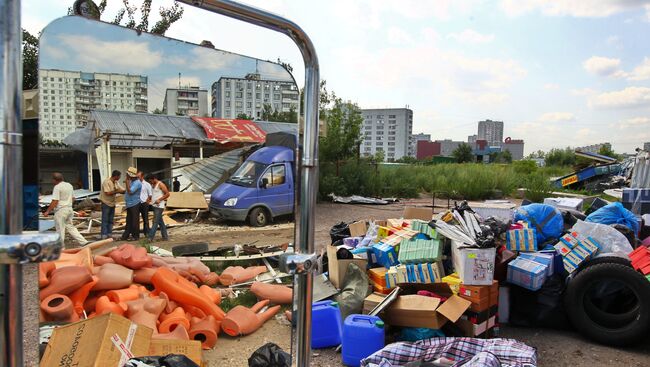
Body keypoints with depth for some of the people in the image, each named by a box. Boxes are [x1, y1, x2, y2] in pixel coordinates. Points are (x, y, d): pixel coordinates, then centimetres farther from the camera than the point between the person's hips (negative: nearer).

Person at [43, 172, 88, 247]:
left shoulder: (57, 187, -13)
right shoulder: (69, 185, 11)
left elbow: (55, 201, -18)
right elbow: (73, 198, 18)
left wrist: (47, 211, -11)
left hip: (61, 210, -8)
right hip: (70, 209, 8)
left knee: (60, 229, 2)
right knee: (70, 227, 13)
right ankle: (84, 242, 6)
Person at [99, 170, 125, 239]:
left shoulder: (116, 183, 5)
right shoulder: (106, 182, -18)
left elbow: (122, 190, 6)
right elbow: (108, 193, -26)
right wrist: (117, 191, -21)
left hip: (112, 203, 8)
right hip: (106, 203, -8)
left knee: (111, 220, 11)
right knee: (105, 220, -3)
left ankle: (109, 234, 17)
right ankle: (104, 235, 0)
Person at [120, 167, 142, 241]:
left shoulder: (137, 183, -17)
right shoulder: (131, 181, 13)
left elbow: (130, 191, -25)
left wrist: (127, 182, -21)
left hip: (134, 204, -9)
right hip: (129, 204, 9)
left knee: (135, 221, -1)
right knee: (129, 221, 13)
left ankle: (136, 236, 8)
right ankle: (125, 235, 19)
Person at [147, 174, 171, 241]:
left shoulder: (160, 184, -10)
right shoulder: (153, 185, 15)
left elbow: (167, 194, -14)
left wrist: (159, 199, -20)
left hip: (159, 206, -9)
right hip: (154, 206, 9)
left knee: (155, 222, -9)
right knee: (160, 222, 12)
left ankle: (150, 238, -11)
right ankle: (165, 236, 17)